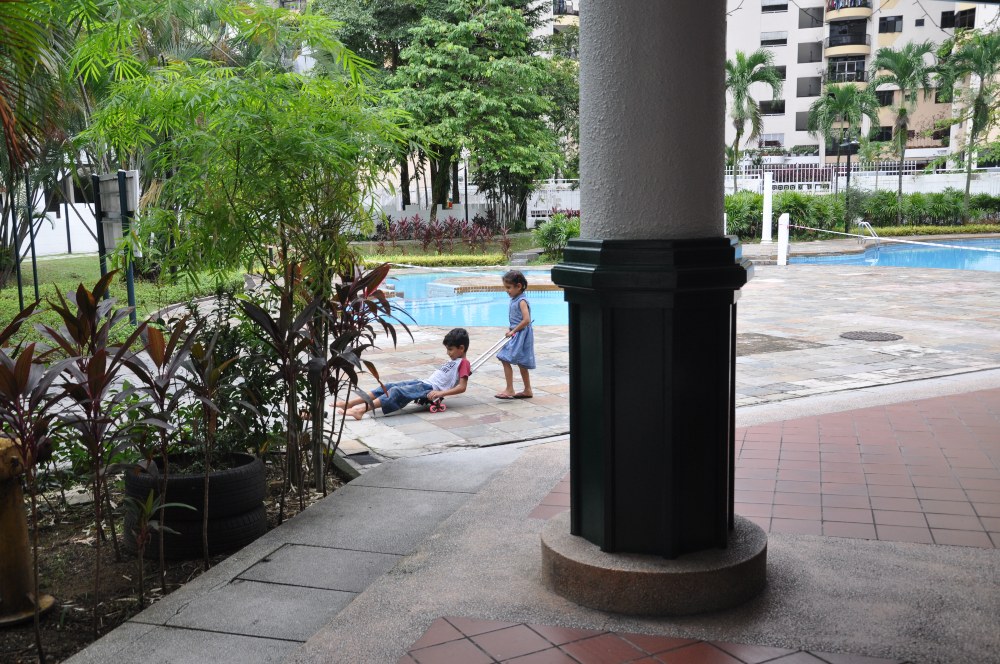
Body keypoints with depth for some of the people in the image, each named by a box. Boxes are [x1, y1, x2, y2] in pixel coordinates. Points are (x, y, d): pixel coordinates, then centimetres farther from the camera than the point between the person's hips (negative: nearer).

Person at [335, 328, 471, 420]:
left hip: (431, 390, -9)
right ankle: (349, 403, -11)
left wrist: (441, 393, -23)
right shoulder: (452, 360, 27)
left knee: (398, 392, -27)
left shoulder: (463, 363, -2)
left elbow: (462, 387, -14)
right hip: (424, 383, 9)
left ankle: (361, 410, -41)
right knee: (389, 386, -4)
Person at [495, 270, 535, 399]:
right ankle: (527, 390, 24)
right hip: (516, 335, 10)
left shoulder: (522, 301, -16)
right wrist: (511, 331, 7)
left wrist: (513, 331, -17)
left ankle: (509, 390, -9)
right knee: (521, 363, 15)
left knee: (505, 359, -13)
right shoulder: (514, 300, 11)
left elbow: (526, 320, -24)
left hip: (521, 335, -10)